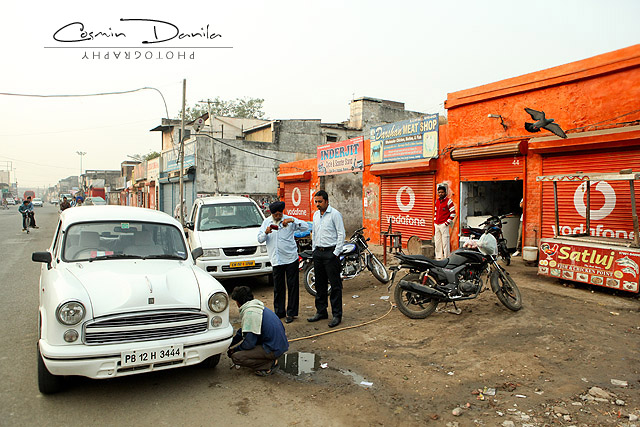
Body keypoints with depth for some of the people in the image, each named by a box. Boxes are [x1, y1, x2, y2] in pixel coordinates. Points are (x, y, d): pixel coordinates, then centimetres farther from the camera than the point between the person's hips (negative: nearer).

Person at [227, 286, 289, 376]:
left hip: (274, 350, -10)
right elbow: (242, 331, 27)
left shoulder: (250, 313, -16)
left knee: (236, 357, -12)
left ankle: (269, 365, -6)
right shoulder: (256, 307, 14)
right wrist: (230, 345, 29)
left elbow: (249, 343, -16)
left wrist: (234, 349, 1)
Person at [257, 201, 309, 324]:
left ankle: (291, 313, 12)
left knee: (292, 286, 2)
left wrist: (293, 220, -23)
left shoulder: (289, 220, -1)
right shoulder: (266, 222, 7)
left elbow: (306, 227, -10)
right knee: (278, 287, 9)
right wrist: (266, 233, -17)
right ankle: (279, 312, 22)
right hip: (276, 259, 2)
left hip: (291, 258, -2)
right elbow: (259, 239, 4)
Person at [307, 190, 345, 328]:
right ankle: (321, 311, 23)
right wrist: (314, 250, 16)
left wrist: (336, 253, -14)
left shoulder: (335, 214, -9)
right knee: (320, 284, 13)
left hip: (331, 253, -7)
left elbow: (341, 234, -11)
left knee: (335, 285, -3)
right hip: (318, 253, 7)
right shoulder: (315, 215, 14)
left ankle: (337, 315, 3)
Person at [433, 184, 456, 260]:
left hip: (444, 224, -7)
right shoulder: (437, 201, 16)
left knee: (445, 242, -7)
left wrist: (447, 222, -10)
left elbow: (453, 213, -6)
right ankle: (438, 257, 17)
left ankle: (447, 258, -3)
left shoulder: (448, 201, -5)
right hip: (436, 225, 7)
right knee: (437, 242, 10)